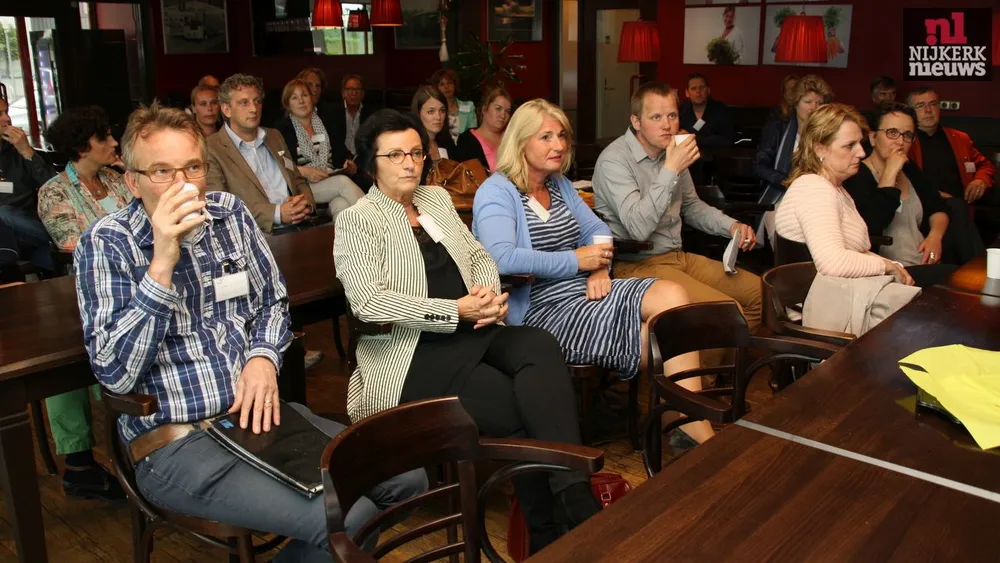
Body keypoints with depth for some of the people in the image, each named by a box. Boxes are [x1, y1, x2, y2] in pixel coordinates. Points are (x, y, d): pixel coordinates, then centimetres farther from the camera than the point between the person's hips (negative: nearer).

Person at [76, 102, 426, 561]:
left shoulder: (231, 214, 6)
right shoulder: (107, 244, -7)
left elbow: (273, 302, 17)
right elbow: (115, 374, -16)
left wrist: (263, 357, -5)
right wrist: (163, 263, -23)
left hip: (256, 414, 6)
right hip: (175, 444, -6)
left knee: (407, 478, -5)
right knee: (345, 520, -24)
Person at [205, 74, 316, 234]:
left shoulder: (275, 136, 20)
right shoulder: (211, 150, -1)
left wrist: (306, 204, -1)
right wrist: (277, 213, -18)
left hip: (302, 226, 6)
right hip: (260, 235, -6)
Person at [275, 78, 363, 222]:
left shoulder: (325, 124, 20)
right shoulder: (282, 128, 7)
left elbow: (341, 154, 19)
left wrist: (350, 166, -3)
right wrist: (303, 171, -18)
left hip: (332, 184, 3)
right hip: (301, 186, -3)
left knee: (341, 205, -35)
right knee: (343, 182, -31)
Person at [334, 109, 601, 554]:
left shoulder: (437, 198, 18)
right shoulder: (356, 221, -3)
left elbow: (479, 256, 19)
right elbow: (369, 303, -16)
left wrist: (489, 293, -6)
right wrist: (459, 310, -19)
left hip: (473, 332, 6)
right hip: (413, 353, -5)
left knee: (539, 346, -27)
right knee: (519, 406, -24)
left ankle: (574, 496, -31)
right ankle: (546, 530, -7)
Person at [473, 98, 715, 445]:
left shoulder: (560, 185, 19)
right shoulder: (496, 192, -7)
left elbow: (597, 230, 20)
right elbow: (502, 258, -24)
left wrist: (600, 268, -3)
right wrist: (575, 261, -16)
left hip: (585, 293, 8)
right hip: (542, 310, -8)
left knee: (672, 294, -19)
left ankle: (697, 431, -18)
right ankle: (700, 436, -8)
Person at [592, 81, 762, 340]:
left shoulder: (672, 151, 8)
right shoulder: (614, 160, -16)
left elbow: (691, 205, 24)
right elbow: (639, 228, -27)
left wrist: (731, 226, 7)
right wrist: (670, 171, -28)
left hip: (678, 257, 9)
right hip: (637, 265, -9)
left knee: (760, 293, 6)